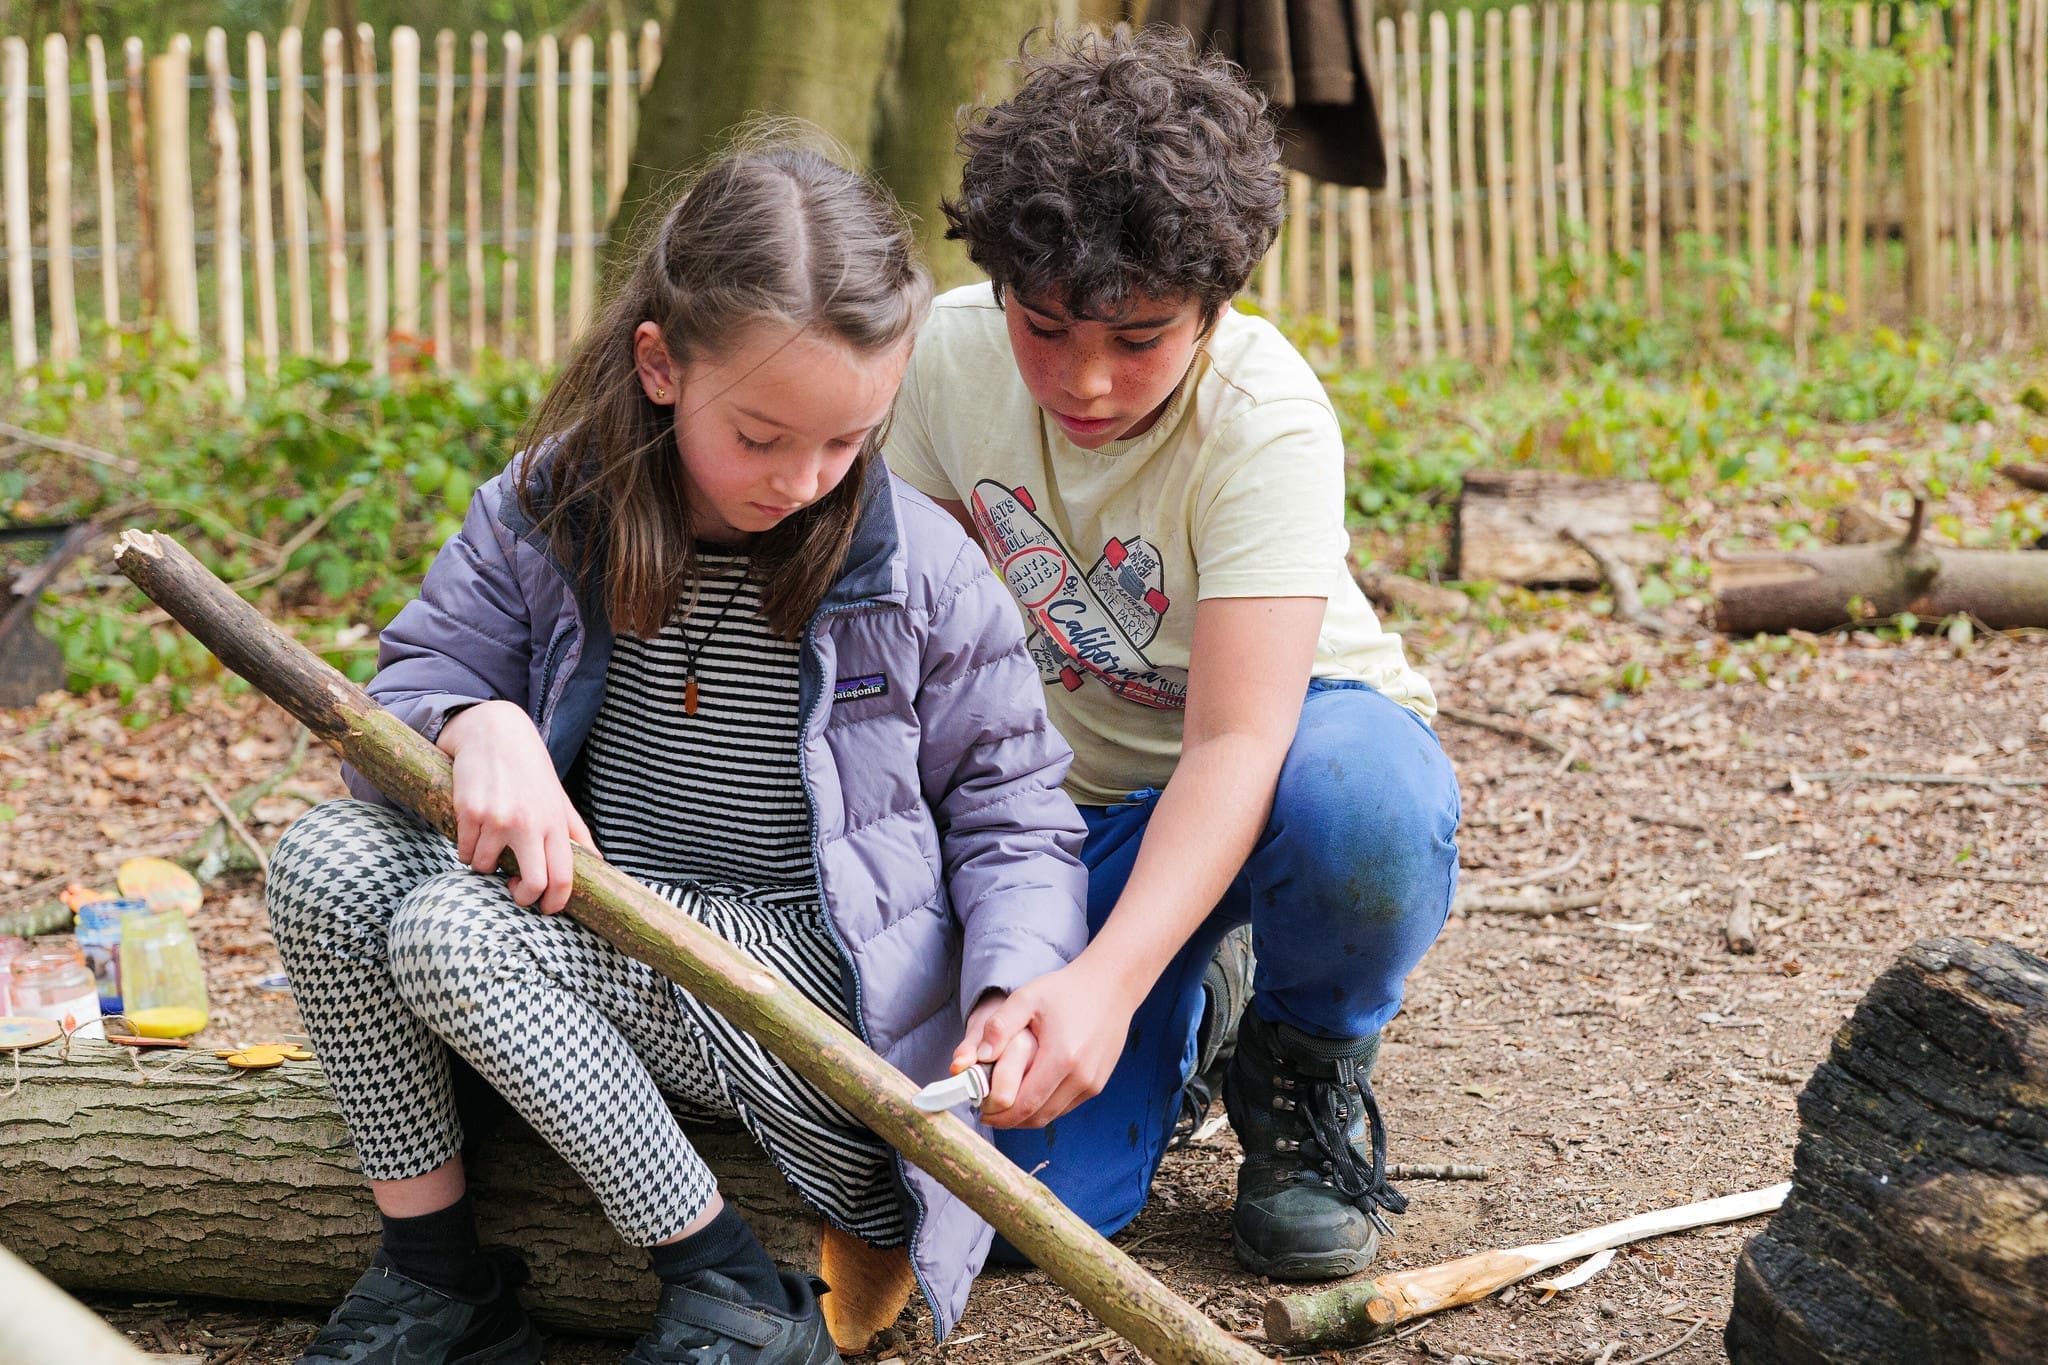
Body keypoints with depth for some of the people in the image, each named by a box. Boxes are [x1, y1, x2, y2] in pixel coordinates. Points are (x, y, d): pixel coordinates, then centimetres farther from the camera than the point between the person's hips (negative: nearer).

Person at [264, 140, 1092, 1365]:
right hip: (612, 951, 5)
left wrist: (1017, 981, -22)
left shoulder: (922, 572, -11)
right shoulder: (547, 511, -3)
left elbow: (1012, 813, -3)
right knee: (329, 861, -15)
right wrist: (476, 725, -23)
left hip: (811, 972, -5)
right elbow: (412, 681, 2)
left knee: (457, 931, -26)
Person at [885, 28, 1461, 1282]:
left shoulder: (1267, 420, -29)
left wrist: (1110, 976, -50)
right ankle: (1188, 1009, 19)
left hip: (1293, 742, -3)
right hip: (1073, 794, 3)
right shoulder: (955, 350, -13)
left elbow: (1238, 742, -37)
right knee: (1030, 1195, -17)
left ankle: (1307, 1062, -7)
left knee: (1366, 803, -43)